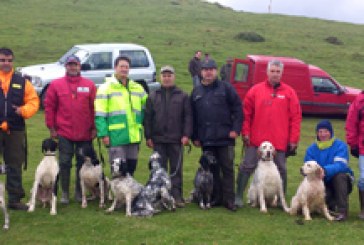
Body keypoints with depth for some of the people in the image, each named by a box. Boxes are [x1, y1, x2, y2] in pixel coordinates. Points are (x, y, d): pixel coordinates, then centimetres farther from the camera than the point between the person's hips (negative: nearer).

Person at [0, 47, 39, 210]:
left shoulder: (22, 82, 10)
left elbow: (33, 102, 9)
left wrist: (23, 110, -11)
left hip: (15, 130, 2)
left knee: (15, 165, 10)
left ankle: (14, 199, 20)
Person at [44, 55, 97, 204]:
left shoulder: (89, 85, 4)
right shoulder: (56, 84, 4)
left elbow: (95, 108, 3)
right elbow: (49, 106, 4)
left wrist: (94, 128, 0)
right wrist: (51, 127, 0)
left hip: (85, 134, 1)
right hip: (64, 133, -1)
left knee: (83, 163, 7)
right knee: (65, 163, 3)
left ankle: (79, 192, 20)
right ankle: (65, 193, 14)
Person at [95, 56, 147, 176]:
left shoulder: (138, 88, 14)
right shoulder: (106, 88, -2)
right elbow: (100, 115, -8)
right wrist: (103, 134, -15)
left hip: (134, 137, 6)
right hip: (116, 137, -5)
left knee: (131, 167, 13)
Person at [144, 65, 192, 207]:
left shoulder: (182, 96, 5)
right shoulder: (153, 97, 9)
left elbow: (188, 117, 1)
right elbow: (147, 118, 7)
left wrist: (186, 135, -8)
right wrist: (148, 137, 0)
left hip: (176, 139, -1)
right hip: (158, 139, 1)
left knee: (176, 169, 3)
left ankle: (177, 196, 8)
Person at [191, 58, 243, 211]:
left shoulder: (226, 88, 1)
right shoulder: (196, 92, 12)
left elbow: (238, 109, -2)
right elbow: (192, 117, 14)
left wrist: (236, 129, -10)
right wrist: (195, 137, 9)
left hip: (225, 138, -3)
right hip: (206, 140, 4)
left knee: (227, 169, 1)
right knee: (212, 170, 10)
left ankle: (228, 199, 6)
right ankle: (215, 198, 19)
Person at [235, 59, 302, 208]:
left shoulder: (289, 92, 3)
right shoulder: (255, 90, 3)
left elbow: (296, 117, 1)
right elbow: (246, 113, 3)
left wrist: (293, 139, -3)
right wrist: (245, 133, -3)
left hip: (280, 141, 1)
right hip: (256, 140, 0)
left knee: (281, 170, 9)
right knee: (247, 167, 2)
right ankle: (238, 196, 12)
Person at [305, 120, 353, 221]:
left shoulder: (340, 145, -10)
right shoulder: (312, 149, 2)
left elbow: (341, 165, -25)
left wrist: (325, 170, -44)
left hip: (340, 181, -2)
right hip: (322, 183, 2)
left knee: (340, 175, -36)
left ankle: (342, 211, -30)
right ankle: (333, 204, 7)